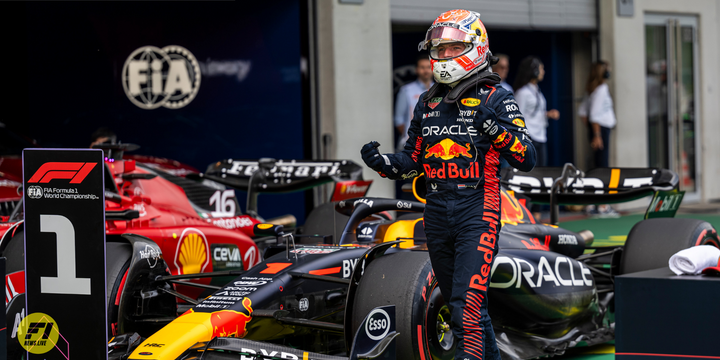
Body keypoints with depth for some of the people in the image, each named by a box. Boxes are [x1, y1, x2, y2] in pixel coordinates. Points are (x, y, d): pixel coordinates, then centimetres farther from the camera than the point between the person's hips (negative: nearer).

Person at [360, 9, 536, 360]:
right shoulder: (427, 102, 13)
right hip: (437, 213, 7)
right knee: (457, 302, 16)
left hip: (477, 212, -7)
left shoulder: (494, 98, -4)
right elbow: (413, 159, 21)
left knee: (467, 304, -17)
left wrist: (496, 129, -27)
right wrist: (382, 162, 1)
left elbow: (527, 160, -11)